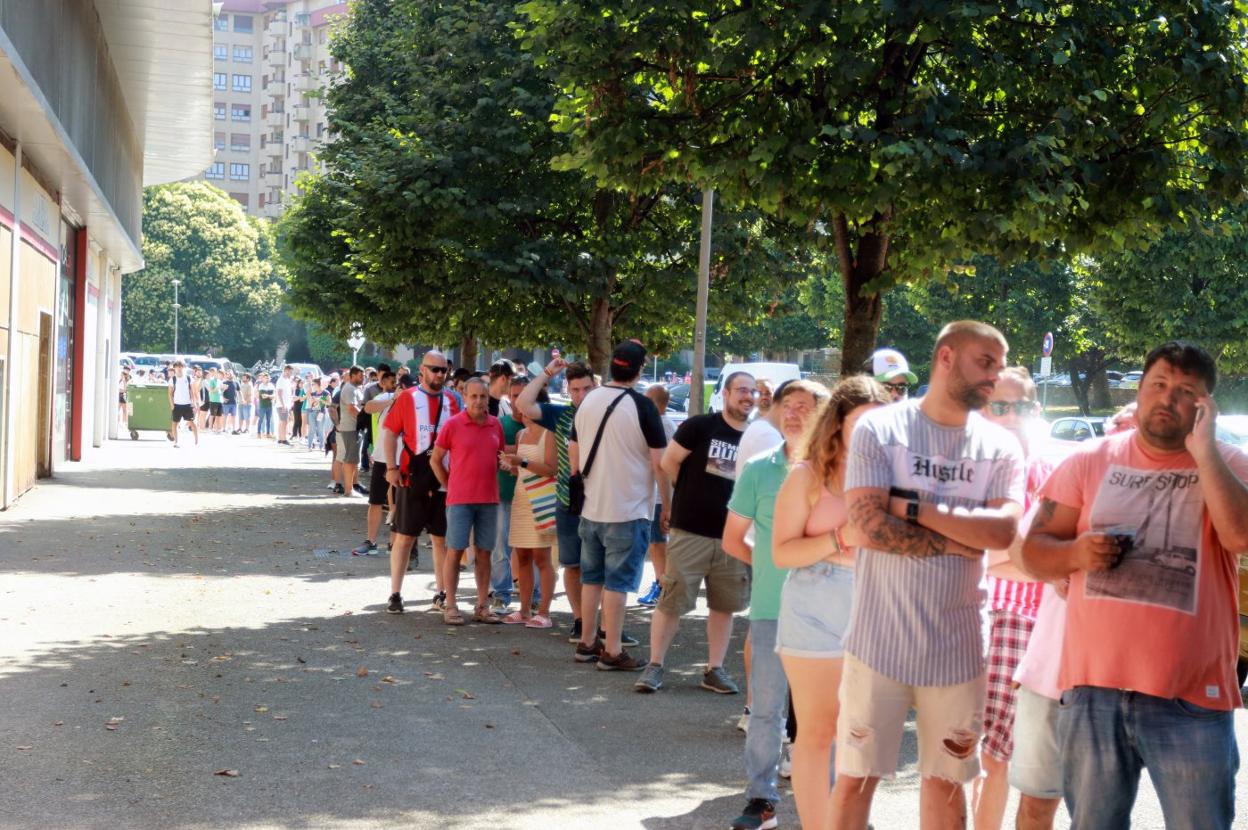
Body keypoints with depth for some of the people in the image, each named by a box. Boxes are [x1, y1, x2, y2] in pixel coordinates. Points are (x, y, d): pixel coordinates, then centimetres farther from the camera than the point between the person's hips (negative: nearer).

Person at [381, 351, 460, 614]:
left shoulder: (450, 401, 10)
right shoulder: (407, 398, -2)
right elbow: (389, 431, -4)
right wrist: (392, 467, -13)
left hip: (443, 480, 4)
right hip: (412, 479, -4)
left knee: (441, 538, 9)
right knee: (404, 536, 1)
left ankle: (441, 593, 17)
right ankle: (395, 594, 6)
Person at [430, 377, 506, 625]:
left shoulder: (496, 425, 6)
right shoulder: (453, 425, -5)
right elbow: (435, 460, 2)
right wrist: (450, 486, 0)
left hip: (489, 499, 4)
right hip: (460, 500, -4)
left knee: (484, 552, 8)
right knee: (455, 551, -2)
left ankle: (482, 607, 15)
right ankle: (450, 607, 3)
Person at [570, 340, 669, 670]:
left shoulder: (588, 401, 5)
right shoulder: (642, 406, -13)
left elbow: (574, 451, 13)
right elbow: (659, 462, -12)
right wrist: (667, 504, -2)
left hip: (591, 507, 6)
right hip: (628, 510, -6)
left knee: (591, 576, 15)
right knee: (617, 581, -2)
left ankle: (587, 643, 23)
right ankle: (612, 652, 1)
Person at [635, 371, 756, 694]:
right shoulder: (700, 426, -7)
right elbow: (669, 462, -4)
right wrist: (695, 495, 6)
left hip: (732, 536, 5)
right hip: (691, 531, -4)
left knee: (724, 605, 9)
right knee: (672, 601, -2)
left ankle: (715, 670, 18)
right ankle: (654, 666, 8)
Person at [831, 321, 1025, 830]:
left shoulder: (1000, 446, 4)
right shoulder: (878, 428, -4)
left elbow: (1004, 530, -12)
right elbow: (866, 526, -15)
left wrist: (914, 509, -14)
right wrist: (960, 541, -12)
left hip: (956, 649, 3)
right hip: (879, 641, -2)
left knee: (945, 780, 14)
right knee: (855, 777, 6)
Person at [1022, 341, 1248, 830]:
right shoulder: (1090, 461, 8)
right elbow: (1034, 550, 8)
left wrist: (1202, 448, -14)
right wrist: (1076, 553, -13)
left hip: (1191, 698, -2)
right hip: (1094, 688, 2)